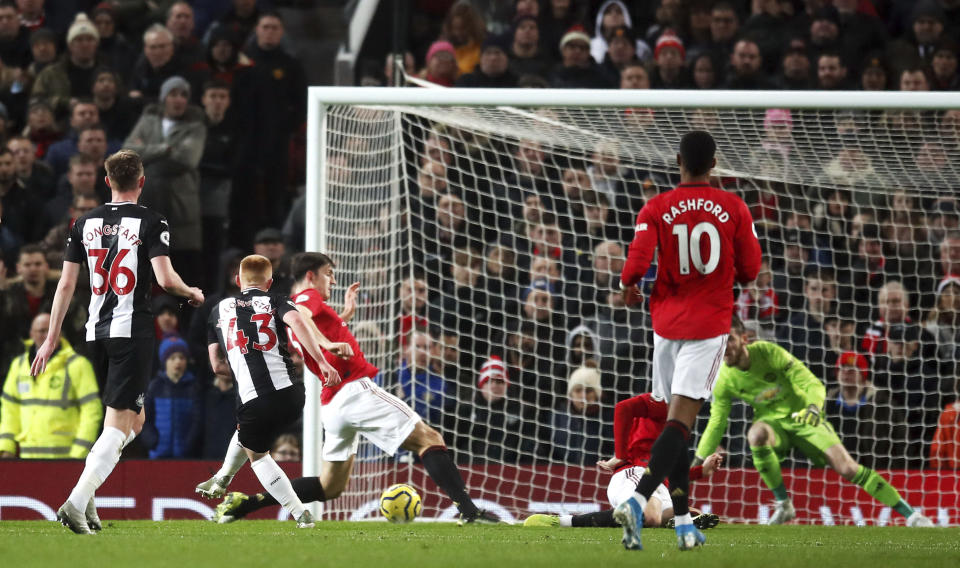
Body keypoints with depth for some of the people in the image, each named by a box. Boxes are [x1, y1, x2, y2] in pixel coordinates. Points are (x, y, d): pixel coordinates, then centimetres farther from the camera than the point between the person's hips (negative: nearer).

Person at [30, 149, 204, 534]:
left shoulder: (85, 223, 8)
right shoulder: (150, 223, -6)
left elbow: (66, 283, 8)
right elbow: (166, 279, -15)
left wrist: (52, 338, 12)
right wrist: (193, 294, 6)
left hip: (95, 332, 6)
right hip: (132, 332, -6)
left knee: (134, 419, 20)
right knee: (117, 425, -6)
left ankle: (87, 492, 8)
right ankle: (78, 501, -20)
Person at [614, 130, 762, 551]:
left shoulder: (655, 209, -3)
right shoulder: (734, 209, -2)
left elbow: (637, 261, -14)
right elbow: (749, 271, 3)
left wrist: (628, 288, 7)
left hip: (667, 323, 2)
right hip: (710, 325, -2)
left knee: (677, 421, 14)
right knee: (681, 420, -10)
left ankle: (684, 523, 15)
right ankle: (638, 500, -30)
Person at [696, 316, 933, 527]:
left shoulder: (768, 352, -21)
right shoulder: (724, 380, -13)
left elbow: (813, 384, -19)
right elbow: (716, 425, -3)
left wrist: (813, 407, -42)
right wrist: (696, 465, -7)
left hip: (803, 416, -1)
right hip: (772, 421, 1)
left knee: (847, 468, -15)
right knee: (756, 434, -36)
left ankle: (908, 512, -4)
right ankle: (783, 503, -22)